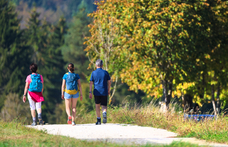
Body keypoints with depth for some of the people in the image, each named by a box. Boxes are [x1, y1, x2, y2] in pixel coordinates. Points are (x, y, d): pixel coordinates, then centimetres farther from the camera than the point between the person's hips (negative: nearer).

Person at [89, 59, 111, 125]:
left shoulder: (93, 73, 0)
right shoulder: (105, 72, 2)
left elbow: (91, 83, -2)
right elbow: (109, 82, 7)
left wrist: (90, 92, -1)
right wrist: (108, 90, 19)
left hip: (97, 92, 0)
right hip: (104, 92, 0)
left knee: (97, 105, 15)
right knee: (104, 106, 5)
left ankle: (99, 120, 15)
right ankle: (104, 114, -28)